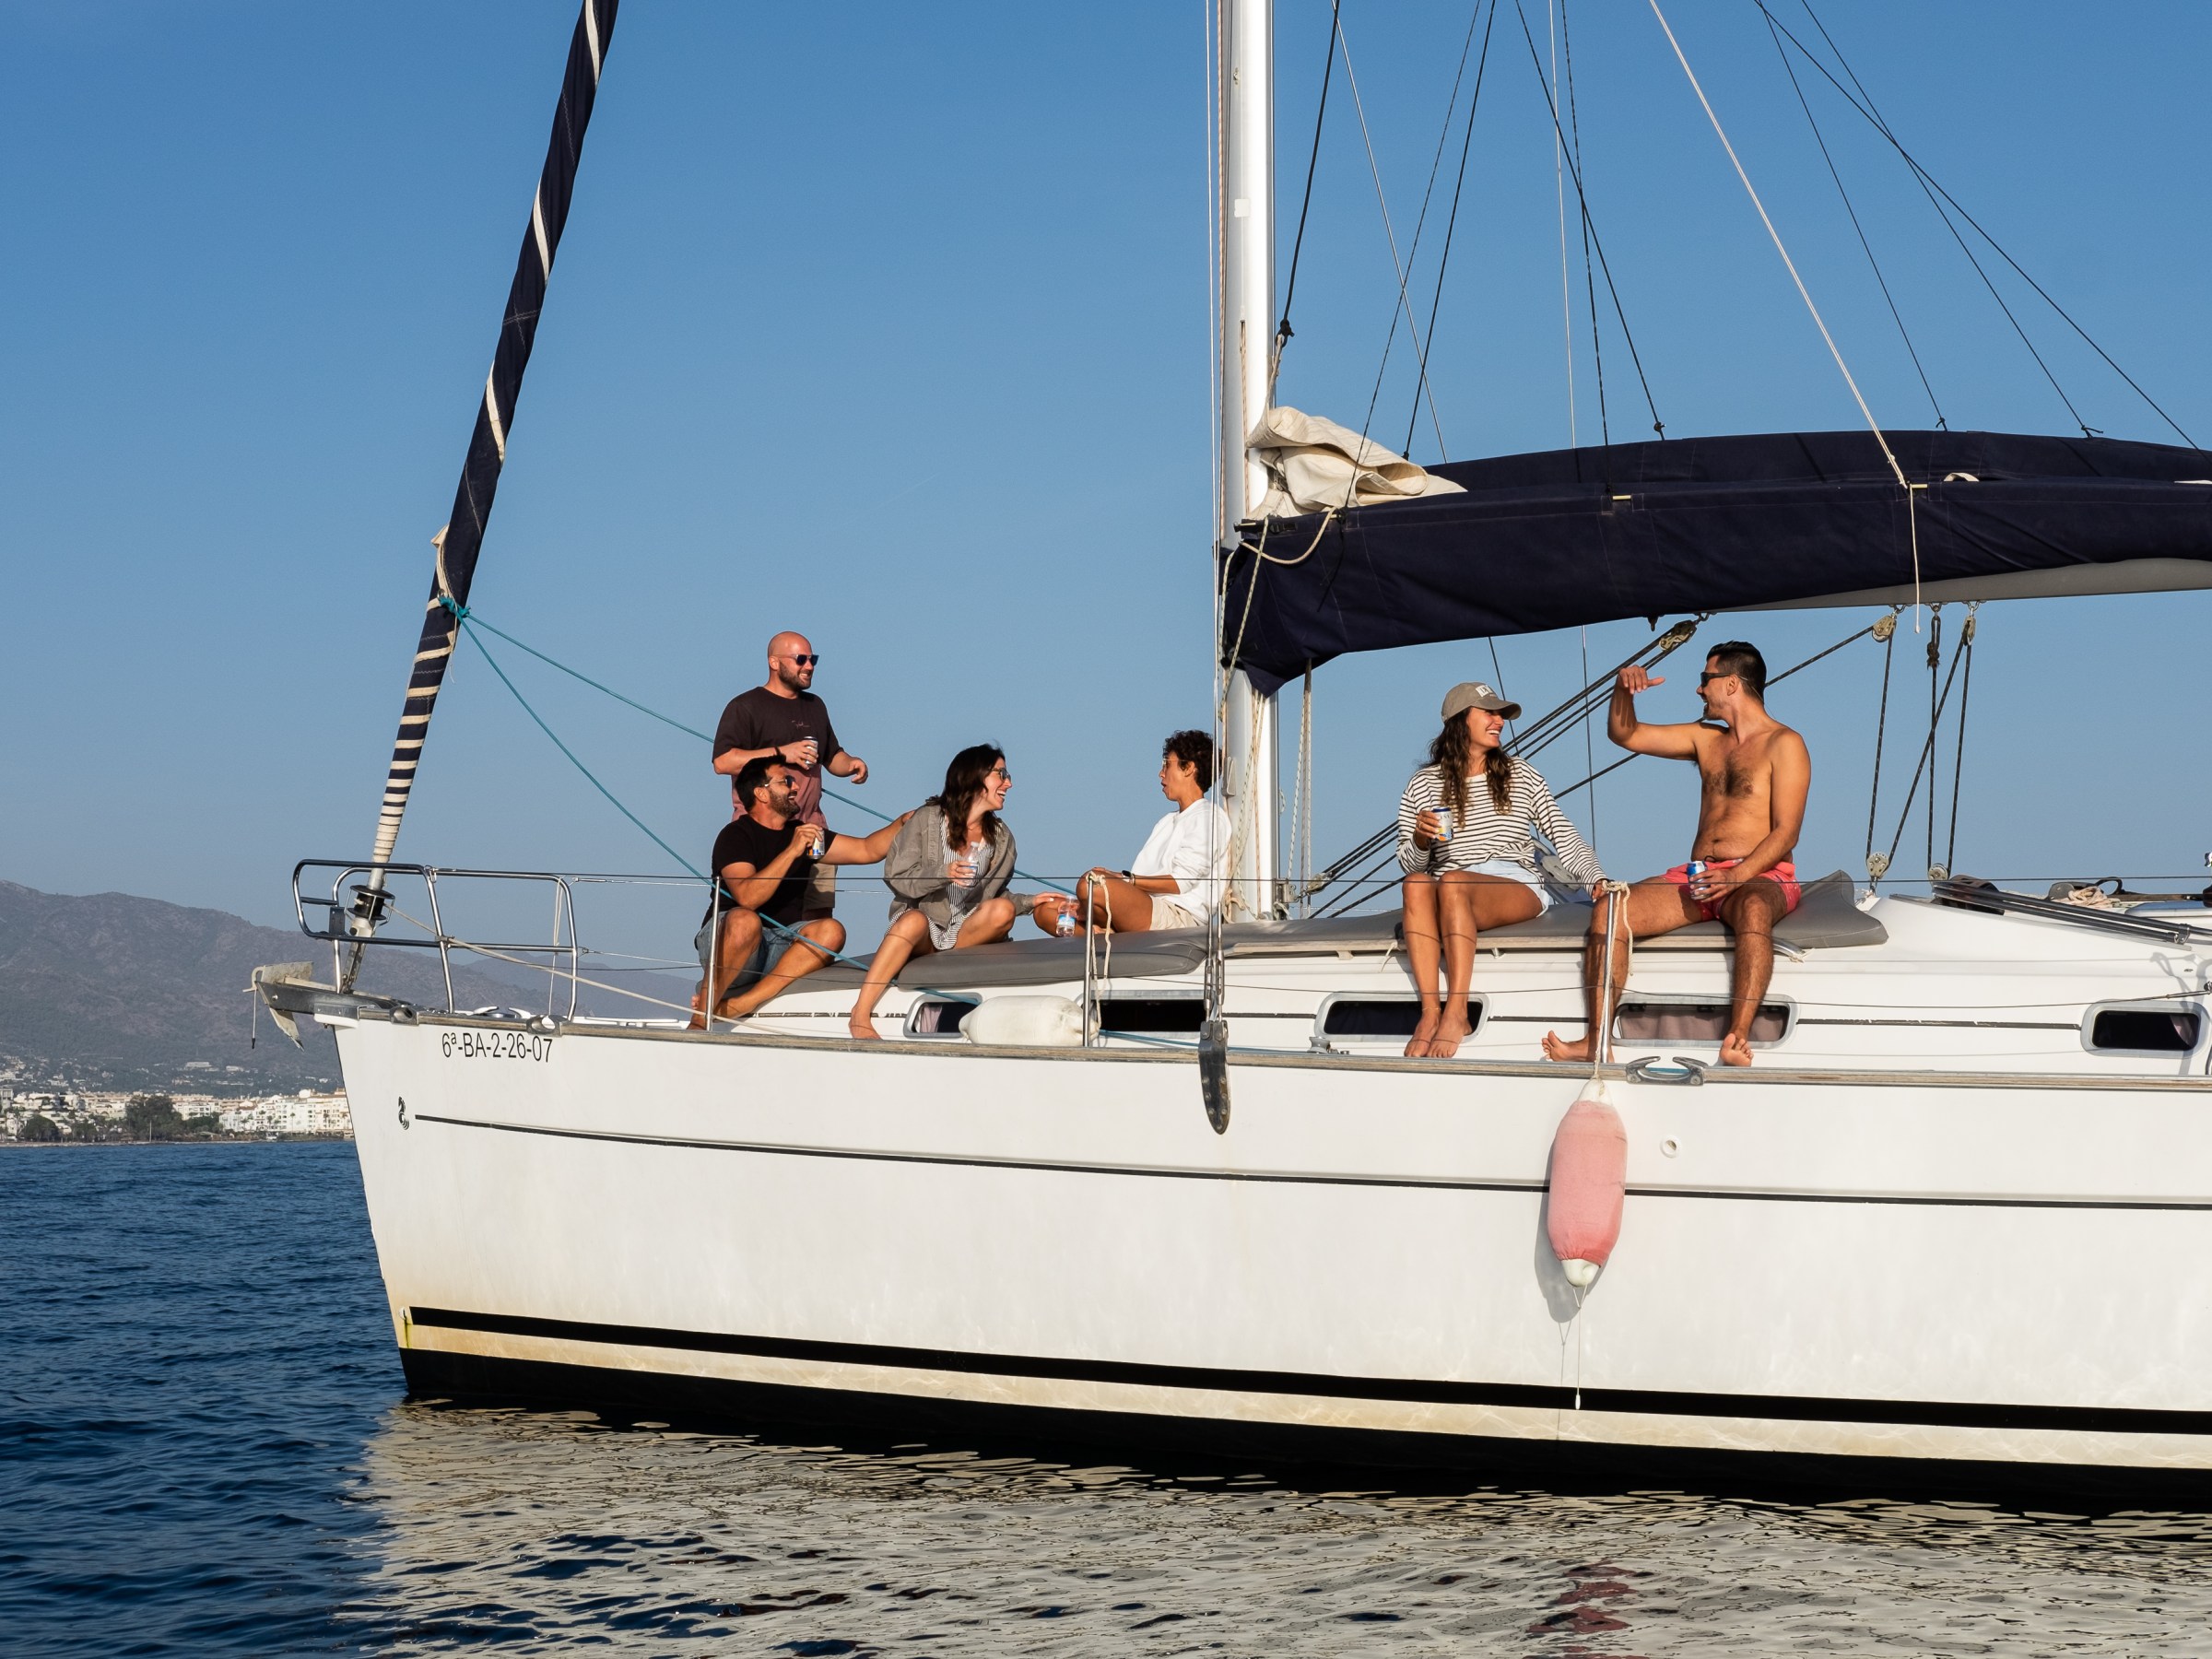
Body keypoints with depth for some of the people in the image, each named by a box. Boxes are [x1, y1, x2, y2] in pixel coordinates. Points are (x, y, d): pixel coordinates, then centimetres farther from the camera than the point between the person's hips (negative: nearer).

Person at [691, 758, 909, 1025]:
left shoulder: (802, 833, 16)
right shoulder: (736, 835, -6)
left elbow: (867, 850, 15)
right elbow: (747, 898, -23)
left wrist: (906, 820, 3)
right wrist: (792, 851, -27)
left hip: (781, 946, 6)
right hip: (724, 941, -6)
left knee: (831, 931, -21)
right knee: (746, 921, -38)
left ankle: (736, 1005, -31)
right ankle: (700, 1020, -29)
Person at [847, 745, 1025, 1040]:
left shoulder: (1002, 838, 11)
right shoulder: (926, 819, -1)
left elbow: (991, 898, 14)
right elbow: (896, 877, -7)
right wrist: (944, 874, -23)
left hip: (966, 932, 3)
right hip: (923, 924, -3)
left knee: (1004, 910, -26)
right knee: (915, 920, -39)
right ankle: (861, 1015, -44)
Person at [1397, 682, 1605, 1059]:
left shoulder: (1522, 777, 15)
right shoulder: (1423, 786, 13)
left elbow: (1565, 839, 10)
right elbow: (1410, 867, 11)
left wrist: (1596, 879, -7)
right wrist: (1420, 840, -12)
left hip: (1519, 888, -1)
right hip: (1450, 893, 1)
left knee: (1451, 884, -35)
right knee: (1416, 885, -35)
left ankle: (1456, 1014, -41)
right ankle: (1430, 1011, -40)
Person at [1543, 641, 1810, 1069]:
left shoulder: (1783, 744, 0)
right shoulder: (1705, 739, 21)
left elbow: (1786, 831, -10)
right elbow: (1624, 734, 24)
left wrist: (1737, 875, -24)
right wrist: (1624, 690, 3)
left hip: (1762, 877, -6)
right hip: (1698, 876, 6)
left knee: (1753, 909, -42)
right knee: (1610, 907, -20)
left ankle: (1738, 1037, -55)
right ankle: (1596, 1041, -29)